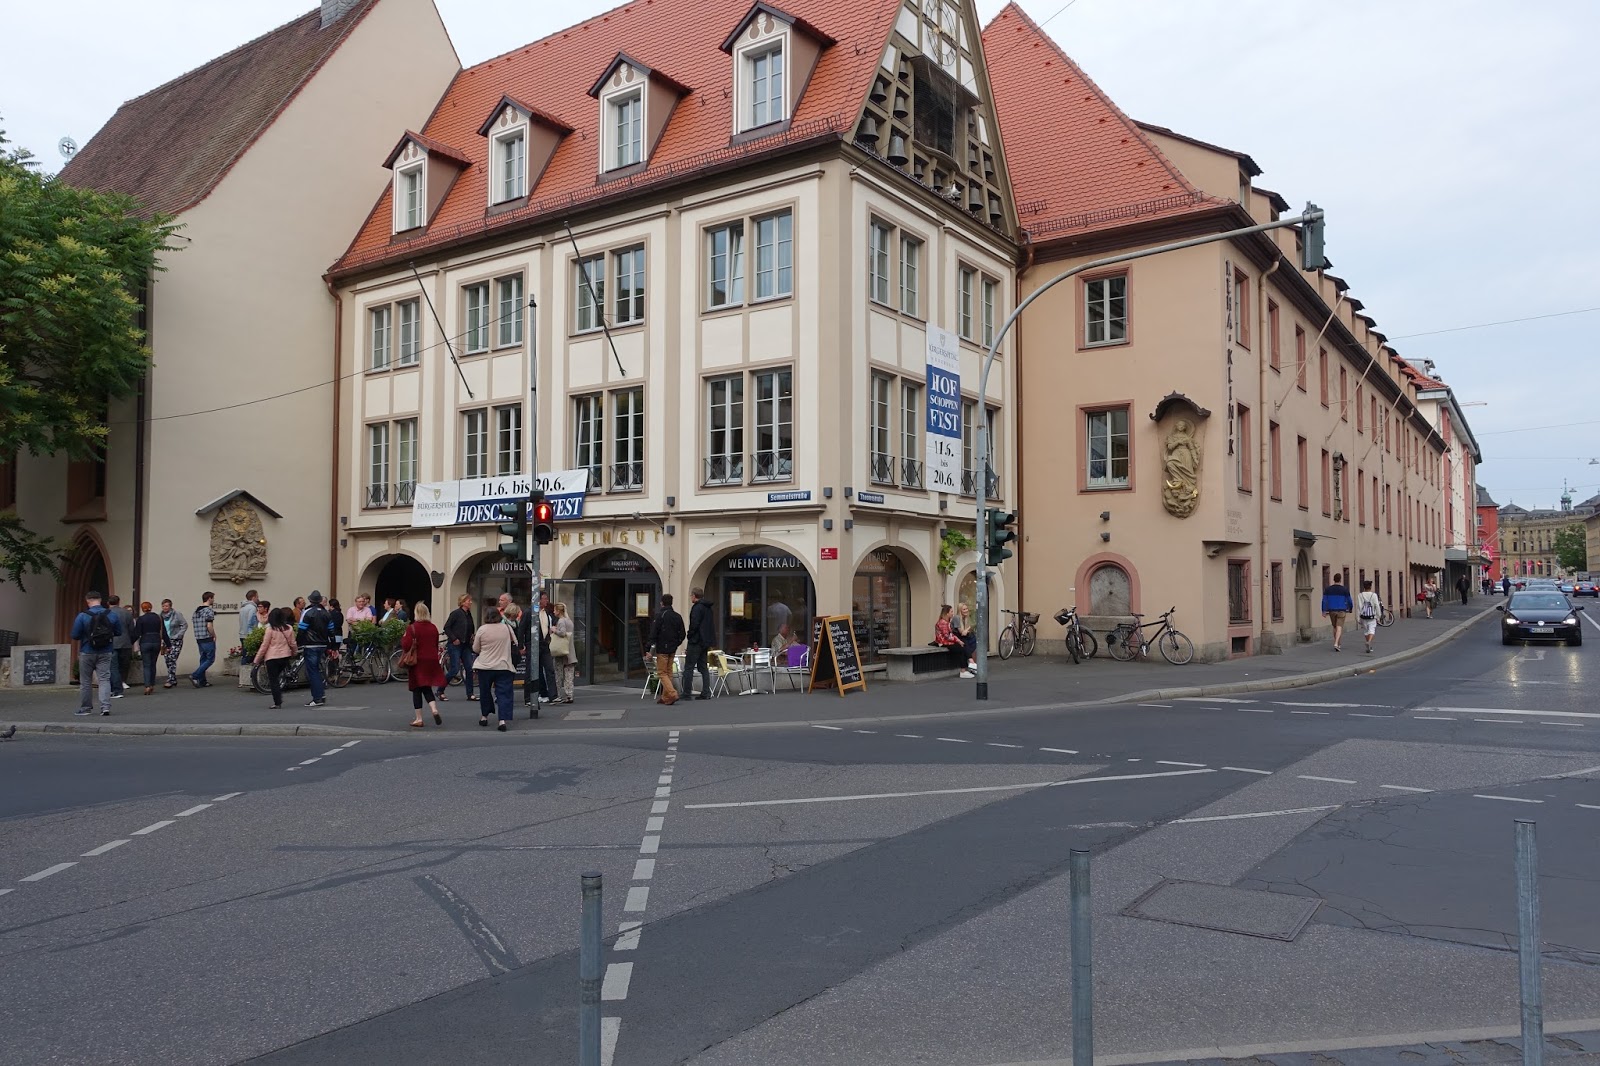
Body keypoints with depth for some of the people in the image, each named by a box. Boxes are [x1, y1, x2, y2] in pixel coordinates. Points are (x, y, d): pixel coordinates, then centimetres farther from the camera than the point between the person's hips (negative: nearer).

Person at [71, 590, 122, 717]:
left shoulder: (82, 616, -12)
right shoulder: (113, 615, -4)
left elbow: (75, 636, -9)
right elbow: (118, 632, 6)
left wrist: (85, 635, 11)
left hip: (87, 653, -2)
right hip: (105, 653, 2)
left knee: (85, 681, 12)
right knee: (104, 679, 2)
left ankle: (85, 708, 22)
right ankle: (105, 706, -12)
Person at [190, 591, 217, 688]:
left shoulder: (196, 610, 13)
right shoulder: (209, 611, -13)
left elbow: (192, 622, 17)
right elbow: (209, 626, -20)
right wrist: (214, 636, -5)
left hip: (198, 639, 9)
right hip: (208, 639, -9)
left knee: (203, 659, 13)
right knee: (210, 659, -1)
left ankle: (202, 681, 13)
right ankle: (195, 676, -11)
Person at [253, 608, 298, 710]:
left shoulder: (270, 629, -12)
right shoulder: (289, 628, 0)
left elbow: (264, 646, -9)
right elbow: (292, 644, 7)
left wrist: (257, 659, 0)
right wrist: (293, 655, 26)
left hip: (272, 657, -5)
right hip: (285, 657, 5)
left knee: (273, 680, 2)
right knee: (277, 678, 21)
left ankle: (277, 703, -2)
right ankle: (279, 698, 14)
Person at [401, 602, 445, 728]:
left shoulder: (412, 628, -11)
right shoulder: (433, 627, 4)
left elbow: (406, 646, -16)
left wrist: (403, 636, 2)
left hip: (417, 662, -4)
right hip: (431, 661, 4)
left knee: (417, 690, 6)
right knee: (427, 688, 15)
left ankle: (419, 719, 7)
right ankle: (434, 709, -9)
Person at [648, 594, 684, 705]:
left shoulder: (660, 615, -12)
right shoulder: (678, 616, 8)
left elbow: (654, 632, -14)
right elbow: (682, 634, 11)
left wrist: (652, 645, -8)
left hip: (662, 649, -6)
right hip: (673, 649, 6)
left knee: (662, 673, -2)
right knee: (668, 672, 14)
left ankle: (672, 693, -19)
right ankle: (665, 697, 16)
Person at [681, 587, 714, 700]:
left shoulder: (697, 608, -14)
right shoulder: (707, 608, 15)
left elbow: (694, 625, -21)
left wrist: (689, 638, -9)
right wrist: (708, 644, 19)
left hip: (696, 642, -9)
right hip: (705, 642, 9)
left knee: (688, 667, -4)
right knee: (703, 667, 11)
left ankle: (686, 693, -5)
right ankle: (706, 693, 8)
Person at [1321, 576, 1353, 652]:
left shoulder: (1328, 589, 0)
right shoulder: (1345, 590, -6)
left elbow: (1324, 601, -6)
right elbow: (1349, 601, -1)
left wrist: (1324, 611, -5)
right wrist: (1350, 609, 17)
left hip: (1331, 611, 3)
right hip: (1341, 611, -3)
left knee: (1335, 627, 19)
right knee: (1339, 628, -7)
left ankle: (1338, 644, 27)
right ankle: (1336, 644, -25)